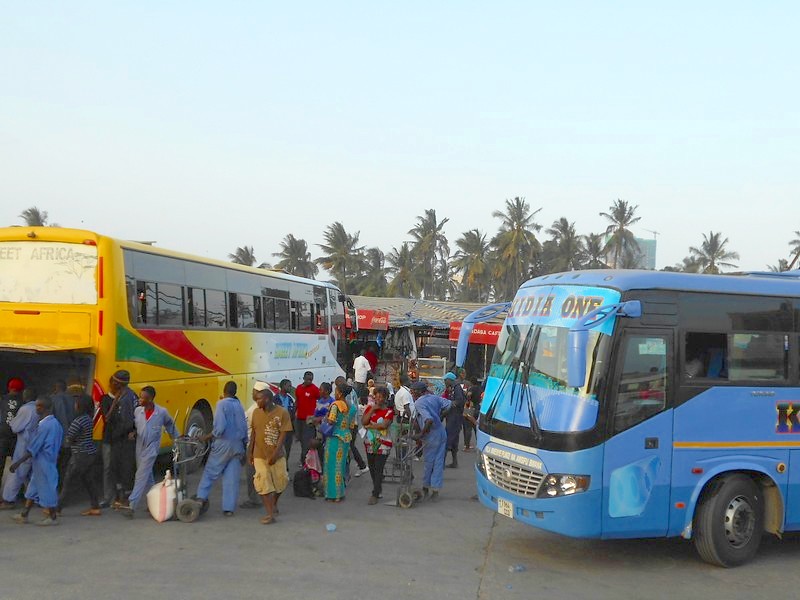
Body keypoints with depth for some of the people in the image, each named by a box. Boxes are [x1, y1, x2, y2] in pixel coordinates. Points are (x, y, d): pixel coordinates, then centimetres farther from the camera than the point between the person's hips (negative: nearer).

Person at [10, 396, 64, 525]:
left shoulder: (44, 426, -21)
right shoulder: (56, 423, 5)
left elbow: (32, 448, -20)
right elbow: (59, 444, 11)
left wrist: (17, 463, -17)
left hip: (43, 463, -9)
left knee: (47, 488, 2)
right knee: (33, 488, 16)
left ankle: (53, 517, 12)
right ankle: (24, 515, 24)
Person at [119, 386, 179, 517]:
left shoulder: (162, 412, -11)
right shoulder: (137, 411, -3)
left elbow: (170, 425, 8)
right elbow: (134, 425, 13)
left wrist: (177, 439, 14)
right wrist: (133, 433, -9)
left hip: (151, 448, -5)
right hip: (139, 446, 5)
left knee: (141, 476, -13)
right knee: (147, 477, 14)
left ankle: (131, 505, -18)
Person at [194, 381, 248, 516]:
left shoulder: (222, 404, -9)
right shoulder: (239, 406, 8)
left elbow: (220, 427, -18)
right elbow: (244, 428, 11)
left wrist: (207, 437, -5)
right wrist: (244, 446, 21)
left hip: (223, 443, -5)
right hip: (238, 444, 5)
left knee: (210, 471, 12)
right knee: (232, 477, 4)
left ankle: (201, 496, 8)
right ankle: (229, 508, 4)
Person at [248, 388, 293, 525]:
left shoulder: (282, 412, -12)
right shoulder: (256, 412, 0)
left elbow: (283, 435, -12)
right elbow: (253, 433, 8)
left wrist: (275, 454, -17)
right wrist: (250, 452, 7)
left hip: (277, 455, -1)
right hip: (260, 455, 2)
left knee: (281, 482, 9)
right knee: (264, 483, -5)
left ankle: (274, 502, 38)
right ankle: (270, 514, 0)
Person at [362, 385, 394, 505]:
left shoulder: (389, 412, -5)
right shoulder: (370, 407, 6)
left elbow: (384, 425, -21)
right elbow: (363, 421, -7)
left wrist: (370, 426, -12)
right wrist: (372, 409, -13)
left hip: (383, 444, -5)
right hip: (370, 443, 5)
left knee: (379, 469, -9)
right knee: (372, 467, 15)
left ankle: (375, 495, -7)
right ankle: (378, 488, 34)